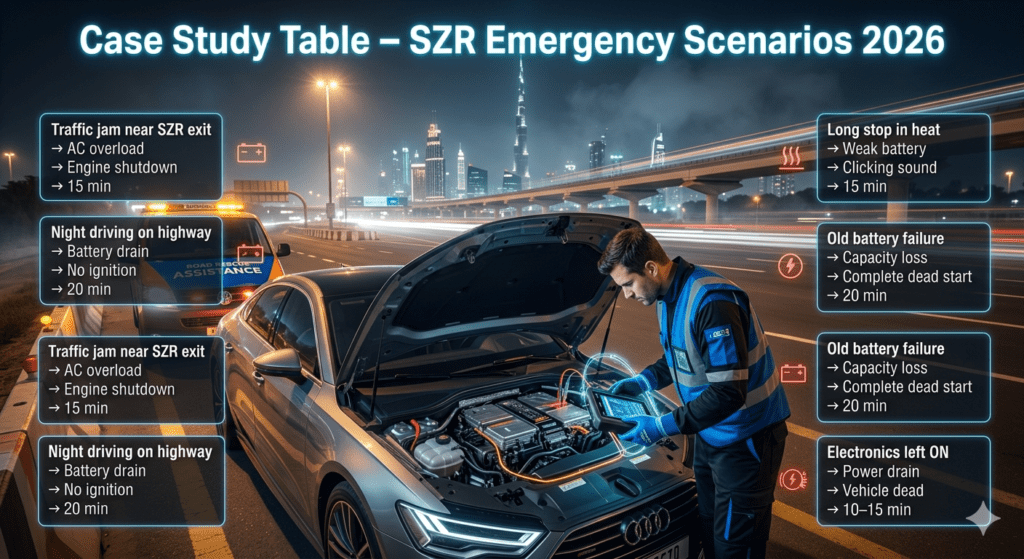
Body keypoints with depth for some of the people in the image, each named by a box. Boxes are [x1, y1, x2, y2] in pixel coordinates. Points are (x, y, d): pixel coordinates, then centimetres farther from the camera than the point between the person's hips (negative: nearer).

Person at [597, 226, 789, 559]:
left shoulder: (711, 302, -29)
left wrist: (664, 427, -27)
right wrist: (642, 381, 5)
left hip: (745, 438, -9)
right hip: (709, 434, 9)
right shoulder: (668, 298, 2)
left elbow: (729, 392, -30)